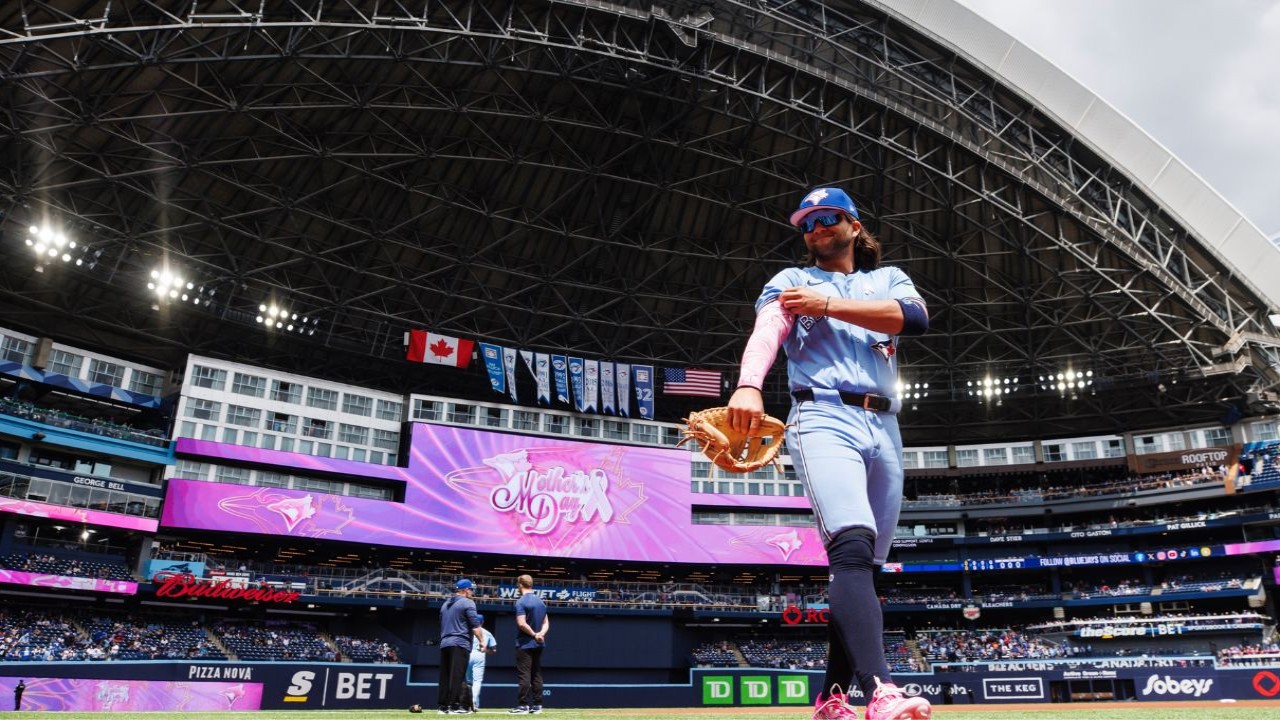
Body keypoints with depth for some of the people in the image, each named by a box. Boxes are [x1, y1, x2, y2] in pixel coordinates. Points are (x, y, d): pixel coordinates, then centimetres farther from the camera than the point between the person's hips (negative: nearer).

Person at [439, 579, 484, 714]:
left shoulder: (445, 604, 20)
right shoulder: (468, 602, -5)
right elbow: (475, 625, -11)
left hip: (444, 644, 8)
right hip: (460, 644, -8)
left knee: (445, 675, 9)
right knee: (457, 675, -9)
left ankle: (443, 705, 10)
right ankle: (455, 706, -11)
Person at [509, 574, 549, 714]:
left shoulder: (521, 602, -12)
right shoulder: (541, 601, 12)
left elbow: (521, 624, -21)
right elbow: (546, 622, 10)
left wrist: (534, 634, -12)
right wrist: (541, 633, -5)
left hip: (524, 644, -7)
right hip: (538, 644, 7)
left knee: (524, 675, -3)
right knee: (536, 675, 10)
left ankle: (523, 705, -3)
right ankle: (537, 705, 11)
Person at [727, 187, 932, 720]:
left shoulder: (889, 279, 22)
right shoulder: (790, 281, 14)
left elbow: (915, 317, -2)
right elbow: (765, 332, -9)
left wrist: (829, 304, -11)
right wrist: (749, 385, -30)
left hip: (885, 430, 4)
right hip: (824, 419, -4)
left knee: (863, 567, 3)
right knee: (852, 546, -25)